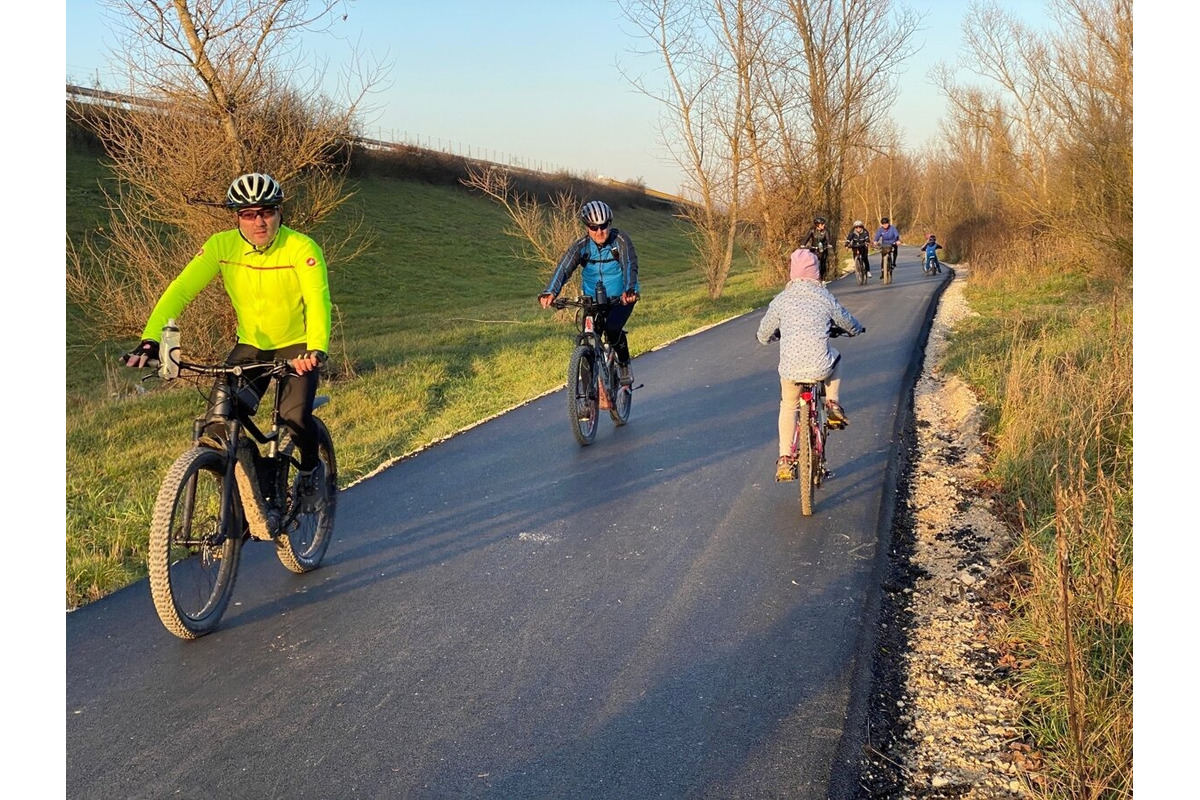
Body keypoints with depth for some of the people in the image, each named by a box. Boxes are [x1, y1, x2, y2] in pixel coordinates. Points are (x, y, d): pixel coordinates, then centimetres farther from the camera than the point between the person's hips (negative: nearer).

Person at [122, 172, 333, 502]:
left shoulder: (301, 248, -22)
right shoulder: (222, 245, -13)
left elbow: (318, 300, -34)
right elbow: (180, 290, -19)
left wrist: (315, 350, -52)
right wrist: (150, 340, -33)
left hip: (297, 346, -3)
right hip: (250, 345, 3)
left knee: (295, 417, -24)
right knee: (218, 424, -12)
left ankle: (311, 466, 10)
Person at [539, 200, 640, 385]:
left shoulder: (621, 240, -15)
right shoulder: (581, 245, -11)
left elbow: (630, 266, -28)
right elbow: (564, 267, -24)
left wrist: (629, 290, -49)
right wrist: (550, 292, -42)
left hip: (621, 298, -3)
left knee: (613, 329, -28)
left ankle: (624, 365, -2)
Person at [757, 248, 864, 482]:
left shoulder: (781, 299, 2)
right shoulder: (825, 297, 3)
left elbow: (763, 336, 10)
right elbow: (848, 323, 20)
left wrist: (779, 334, 34)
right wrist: (858, 329, 44)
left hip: (790, 368, 1)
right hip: (821, 366, 0)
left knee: (788, 408, 26)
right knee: (836, 358, 35)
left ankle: (785, 460, 19)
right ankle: (833, 404, 21)